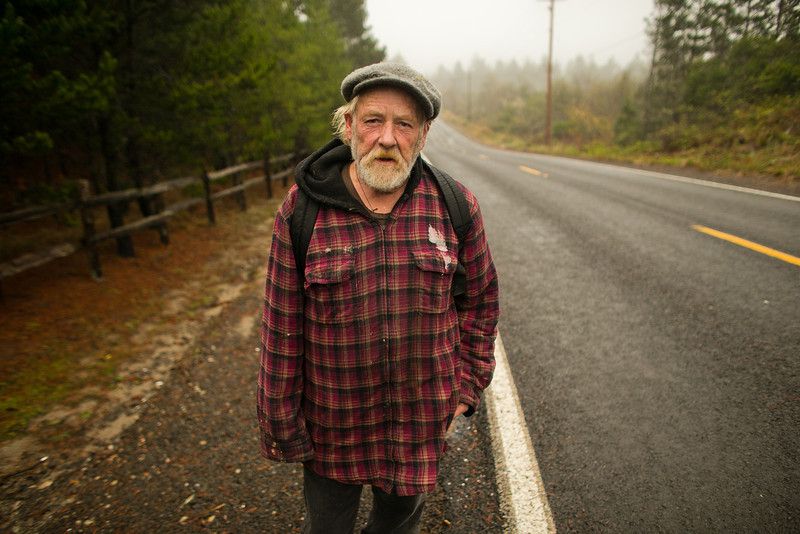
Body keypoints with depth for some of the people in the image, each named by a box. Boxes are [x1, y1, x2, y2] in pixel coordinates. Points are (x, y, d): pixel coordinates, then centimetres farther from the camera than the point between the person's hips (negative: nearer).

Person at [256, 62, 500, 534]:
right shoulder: (303, 209, -13)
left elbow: (481, 301, 3)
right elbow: (283, 331, -8)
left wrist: (467, 387, 2)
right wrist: (281, 425, -3)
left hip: (424, 419, 1)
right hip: (333, 422, -1)